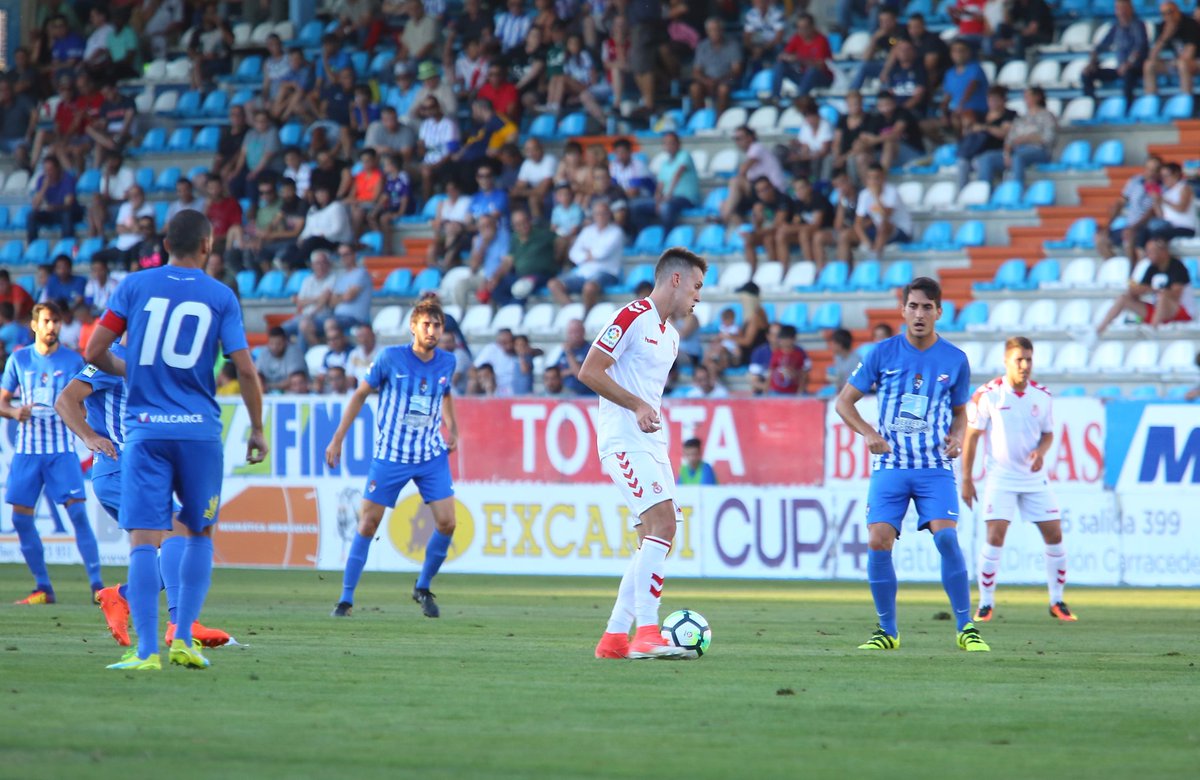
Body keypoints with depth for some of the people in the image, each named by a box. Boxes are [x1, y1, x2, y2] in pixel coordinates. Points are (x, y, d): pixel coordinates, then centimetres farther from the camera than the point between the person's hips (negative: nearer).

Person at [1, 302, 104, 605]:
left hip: (62, 449, -2)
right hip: (28, 448, 2)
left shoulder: (73, 361, 2)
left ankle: (97, 584, -12)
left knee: (78, 511, -14)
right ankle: (42, 588, 7)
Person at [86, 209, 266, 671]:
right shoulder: (221, 297, 3)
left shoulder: (135, 286, 5)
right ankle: (183, 640, 10)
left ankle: (147, 651, -14)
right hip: (199, 432, 0)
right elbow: (245, 370, -2)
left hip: (145, 430, 0)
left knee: (144, 541, -4)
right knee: (200, 535, 17)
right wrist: (257, 430, 10)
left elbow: (94, 353, 2)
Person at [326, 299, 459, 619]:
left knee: (446, 523, -9)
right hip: (390, 456, -3)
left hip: (432, 456, 3)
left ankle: (423, 588, 13)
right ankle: (346, 598, 8)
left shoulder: (447, 362, -1)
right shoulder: (391, 358, -11)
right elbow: (360, 395, 0)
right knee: (368, 523, -2)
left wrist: (451, 428, 10)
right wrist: (337, 439, -1)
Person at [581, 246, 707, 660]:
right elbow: (589, 371, -15)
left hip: (651, 442, 10)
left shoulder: (670, 334, 20)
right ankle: (647, 632, -25)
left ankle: (615, 636, 10)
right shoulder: (633, 316, -9)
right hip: (623, 439, -10)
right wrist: (638, 406, -21)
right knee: (662, 522, -22)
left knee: (655, 542, 6)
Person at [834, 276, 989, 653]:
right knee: (878, 542, -10)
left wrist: (956, 437, -4)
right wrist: (868, 433, -10)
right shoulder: (882, 354, 0)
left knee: (946, 536, -18)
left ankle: (966, 628, -9)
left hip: (935, 467, -1)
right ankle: (887, 631, 6)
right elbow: (844, 401, 7)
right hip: (890, 466, 1)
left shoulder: (955, 360, 3)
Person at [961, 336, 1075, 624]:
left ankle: (1057, 602, 16)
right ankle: (986, 604, -2)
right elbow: (971, 436, -3)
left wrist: (1041, 452, -9)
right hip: (1000, 478, -4)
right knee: (995, 537, -14)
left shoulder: (1042, 396, 2)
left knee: (1054, 536, 2)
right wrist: (966, 479, -5)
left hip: (1035, 478, 4)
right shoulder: (987, 395, -9)